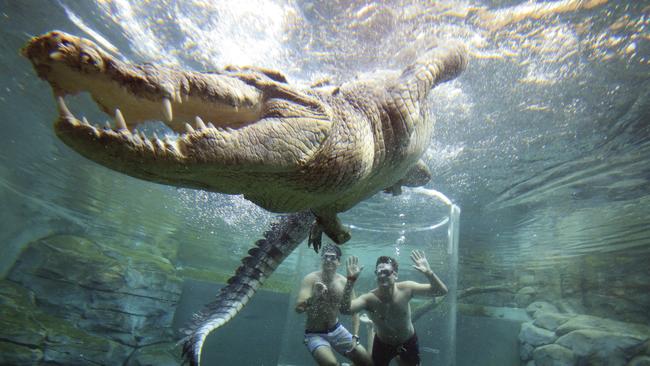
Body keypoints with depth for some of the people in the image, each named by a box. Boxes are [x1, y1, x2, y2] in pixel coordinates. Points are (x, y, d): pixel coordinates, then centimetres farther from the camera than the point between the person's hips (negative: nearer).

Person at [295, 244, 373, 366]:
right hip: (315, 334, -4)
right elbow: (298, 308, -24)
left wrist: (355, 337, -9)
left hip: (337, 330, 4)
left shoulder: (344, 282, -7)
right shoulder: (311, 279, -16)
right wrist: (315, 296, -41)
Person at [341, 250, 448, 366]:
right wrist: (351, 279, -55)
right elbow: (345, 310, -48)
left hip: (408, 342, 1)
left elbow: (442, 291, -28)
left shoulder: (405, 289, -27)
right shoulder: (370, 298, -30)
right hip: (382, 344, -1)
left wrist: (428, 272, -46)